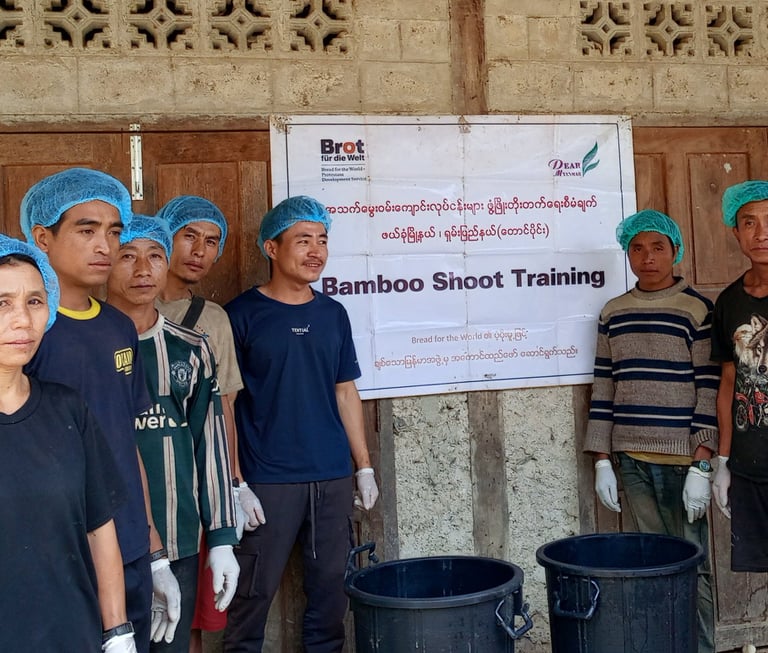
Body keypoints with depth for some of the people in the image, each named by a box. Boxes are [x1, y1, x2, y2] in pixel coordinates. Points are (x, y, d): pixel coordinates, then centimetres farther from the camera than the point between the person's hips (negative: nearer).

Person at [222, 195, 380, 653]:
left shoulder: (333, 314, 8)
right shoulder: (243, 314, -5)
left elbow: (346, 393, 13)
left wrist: (365, 466, 11)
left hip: (333, 478, 4)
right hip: (269, 480, -4)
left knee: (331, 586, 12)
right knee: (256, 590, 2)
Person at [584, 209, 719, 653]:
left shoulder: (696, 309, -2)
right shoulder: (614, 313, 9)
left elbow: (708, 391, -5)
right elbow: (604, 388, 10)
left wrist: (701, 466, -10)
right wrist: (602, 460, 6)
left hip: (682, 460, -3)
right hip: (632, 458, 3)